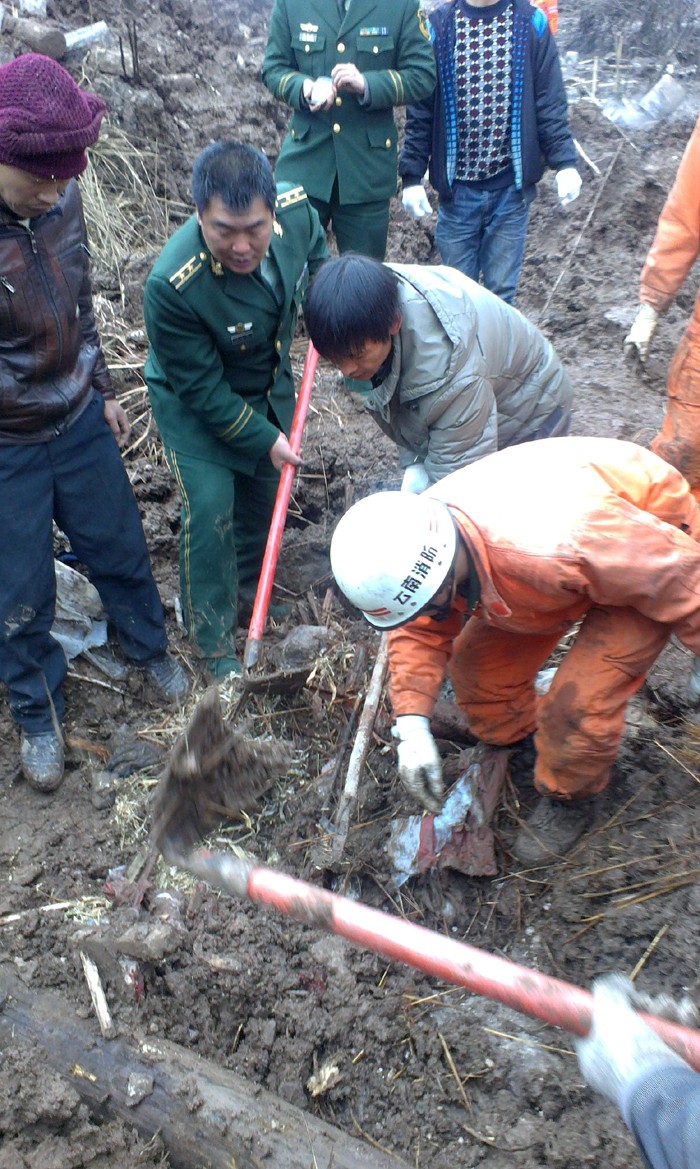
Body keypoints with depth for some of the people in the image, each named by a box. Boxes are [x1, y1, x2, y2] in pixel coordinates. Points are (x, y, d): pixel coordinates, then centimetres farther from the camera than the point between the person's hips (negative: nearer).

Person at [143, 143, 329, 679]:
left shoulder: (296, 208, -24)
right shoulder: (172, 286, -39)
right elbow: (203, 389, -26)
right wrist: (264, 438, -20)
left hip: (269, 385, 6)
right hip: (194, 404, -5)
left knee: (265, 486, 19)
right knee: (210, 508, -12)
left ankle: (250, 584, 47)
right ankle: (215, 640, 9)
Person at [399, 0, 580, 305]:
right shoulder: (439, 25, 1)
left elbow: (550, 103, 2)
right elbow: (420, 110, 2)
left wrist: (565, 163, -7)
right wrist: (411, 175, -3)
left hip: (511, 187, 0)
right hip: (457, 188, 0)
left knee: (501, 291, 6)